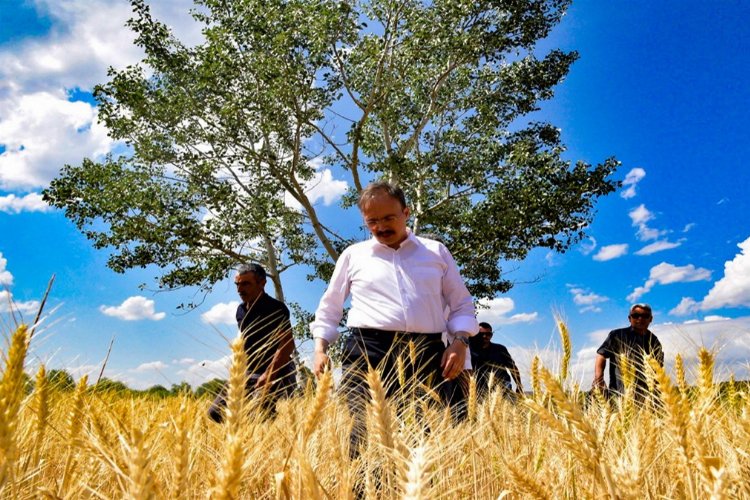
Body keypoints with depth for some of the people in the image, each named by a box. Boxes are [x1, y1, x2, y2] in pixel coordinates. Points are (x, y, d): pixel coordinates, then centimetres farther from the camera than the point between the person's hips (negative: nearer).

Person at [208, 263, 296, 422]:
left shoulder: (275, 308, -13)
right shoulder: (241, 310, 11)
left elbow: (288, 345, -20)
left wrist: (268, 376, -25)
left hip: (275, 375, -8)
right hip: (248, 373, 8)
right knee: (216, 412, 3)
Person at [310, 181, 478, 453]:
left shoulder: (436, 252, 16)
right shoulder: (353, 255, 17)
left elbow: (462, 305, 18)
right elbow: (329, 307, 22)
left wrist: (460, 341, 0)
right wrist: (320, 348, 8)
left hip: (427, 353, 1)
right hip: (368, 350, -1)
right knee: (360, 435, -15)